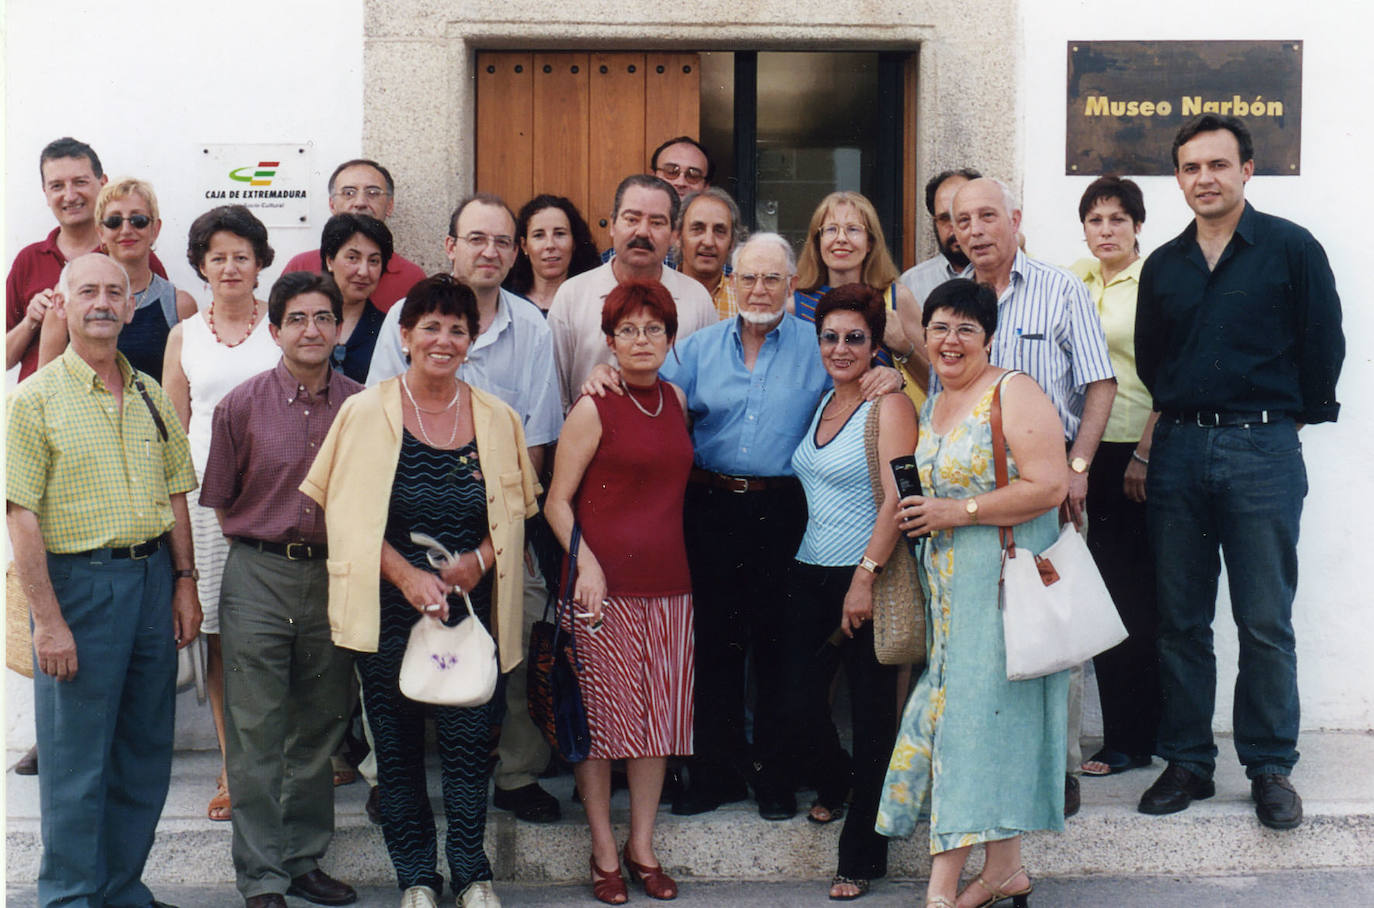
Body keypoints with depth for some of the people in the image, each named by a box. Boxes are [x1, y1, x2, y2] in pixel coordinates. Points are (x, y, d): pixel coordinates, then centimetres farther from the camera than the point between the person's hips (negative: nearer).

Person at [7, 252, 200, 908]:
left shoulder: (150, 395, 11)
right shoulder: (37, 398, -6)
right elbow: (21, 515, -11)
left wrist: (184, 582, 7)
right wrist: (47, 618, -16)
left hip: (152, 576, 6)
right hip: (78, 582, -5)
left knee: (145, 752, 12)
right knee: (76, 761, 2)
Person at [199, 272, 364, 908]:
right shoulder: (242, 405, -2)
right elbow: (220, 501, 6)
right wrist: (266, 545, 3)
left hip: (333, 577, 2)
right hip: (258, 576, -2)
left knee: (319, 727, 10)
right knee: (256, 733, 0)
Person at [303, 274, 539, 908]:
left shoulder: (496, 418, 6)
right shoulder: (367, 412, -1)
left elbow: (513, 510, 10)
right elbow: (350, 517, -3)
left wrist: (478, 559, -8)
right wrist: (408, 575, -13)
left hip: (472, 603, 1)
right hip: (389, 607, -1)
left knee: (470, 739, -1)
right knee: (398, 743, 6)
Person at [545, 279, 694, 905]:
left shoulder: (676, 401, 11)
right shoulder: (594, 408, -5)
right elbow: (557, 502, -4)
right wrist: (586, 564, -16)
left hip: (668, 583, 5)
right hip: (606, 583, -5)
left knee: (661, 714, 8)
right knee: (602, 714, 0)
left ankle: (643, 846, 21)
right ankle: (604, 852, 13)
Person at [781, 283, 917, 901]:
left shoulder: (888, 406, -7)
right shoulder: (817, 403, 13)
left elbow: (896, 497, -15)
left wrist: (866, 575, -20)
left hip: (865, 577, -6)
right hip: (809, 574, 6)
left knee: (871, 710, 2)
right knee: (797, 695, 4)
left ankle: (862, 856, 13)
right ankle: (832, 783, 37)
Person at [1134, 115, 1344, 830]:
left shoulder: (1291, 249, 1)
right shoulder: (1162, 265, 13)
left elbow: (1324, 345, 3)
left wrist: (1296, 419, 7)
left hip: (1262, 451, -4)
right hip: (1177, 450, 4)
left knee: (1265, 622, -2)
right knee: (1180, 619, 6)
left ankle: (1271, 766, 10)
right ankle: (1187, 761, 15)